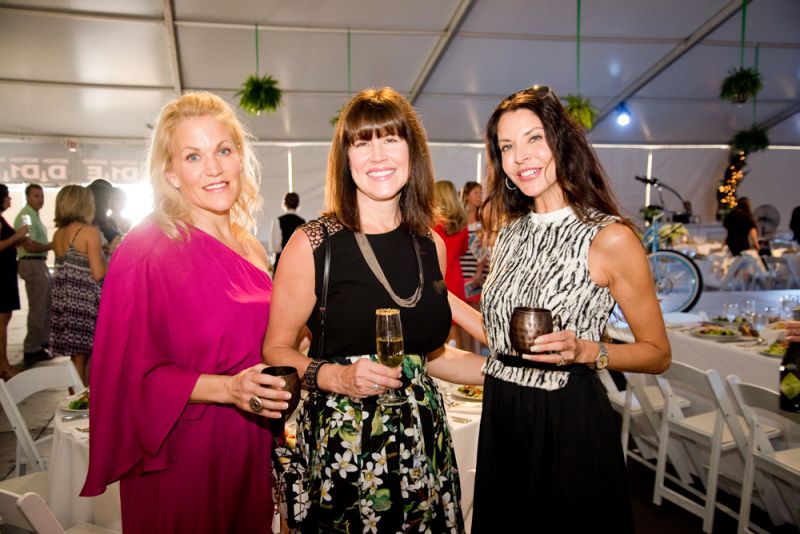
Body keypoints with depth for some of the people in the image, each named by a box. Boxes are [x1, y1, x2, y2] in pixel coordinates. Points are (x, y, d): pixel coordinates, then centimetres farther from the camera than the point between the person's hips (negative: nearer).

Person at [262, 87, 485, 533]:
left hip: (423, 442, 4)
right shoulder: (313, 245, -9)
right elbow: (276, 350, -5)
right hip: (341, 443, -4)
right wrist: (336, 377, -22)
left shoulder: (431, 245, 4)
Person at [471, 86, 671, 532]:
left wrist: (585, 351, -22)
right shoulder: (509, 231, 6)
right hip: (501, 413, 6)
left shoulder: (610, 237, -13)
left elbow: (658, 353, -8)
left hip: (569, 417, -6)